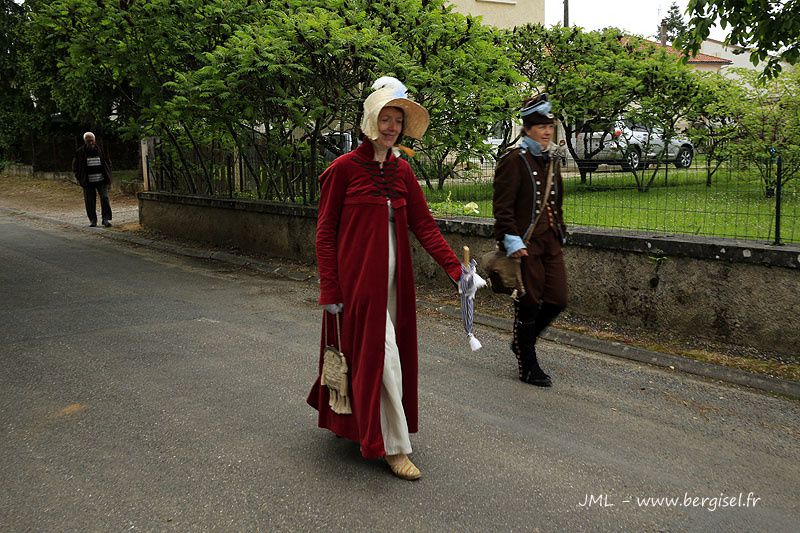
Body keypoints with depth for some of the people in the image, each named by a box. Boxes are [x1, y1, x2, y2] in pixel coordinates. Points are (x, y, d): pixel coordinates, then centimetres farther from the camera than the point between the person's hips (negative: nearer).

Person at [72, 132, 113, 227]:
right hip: (88, 182, 0)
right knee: (90, 201, 2)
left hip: (101, 180, 0)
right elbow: (75, 166, 9)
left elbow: (108, 163, 16)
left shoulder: (100, 150, 7)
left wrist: (108, 176, 6)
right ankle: (92, 220, 13)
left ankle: (106, 219, -7)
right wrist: (79, 178, 0)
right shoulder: (80, 152, 3)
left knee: (105, 198, -10)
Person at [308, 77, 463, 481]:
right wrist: (329, 291, -9)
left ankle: (352, 425, 37)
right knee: (382, 355, -5)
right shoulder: (343, 168, -8)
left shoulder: (402, 171, 8)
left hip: (394, 277, 6)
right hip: (358, 278, -6)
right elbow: (325, 232, -7)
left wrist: (454, 268, -4)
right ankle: (393, 447, 5)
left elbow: (424, 225, 6)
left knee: (366, 352, 15)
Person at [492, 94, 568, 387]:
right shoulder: (514, 161, -10)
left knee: (557, 299, 6)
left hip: (550, 241, 8)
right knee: (529, 303, 1)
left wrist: (560, 233, 21)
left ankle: (522, 342, 29)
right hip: (526, 242, -8)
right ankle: (528, 366, 15)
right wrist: (512, 240, -21)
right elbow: (502, 206, -15)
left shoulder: (553, 160, 15)